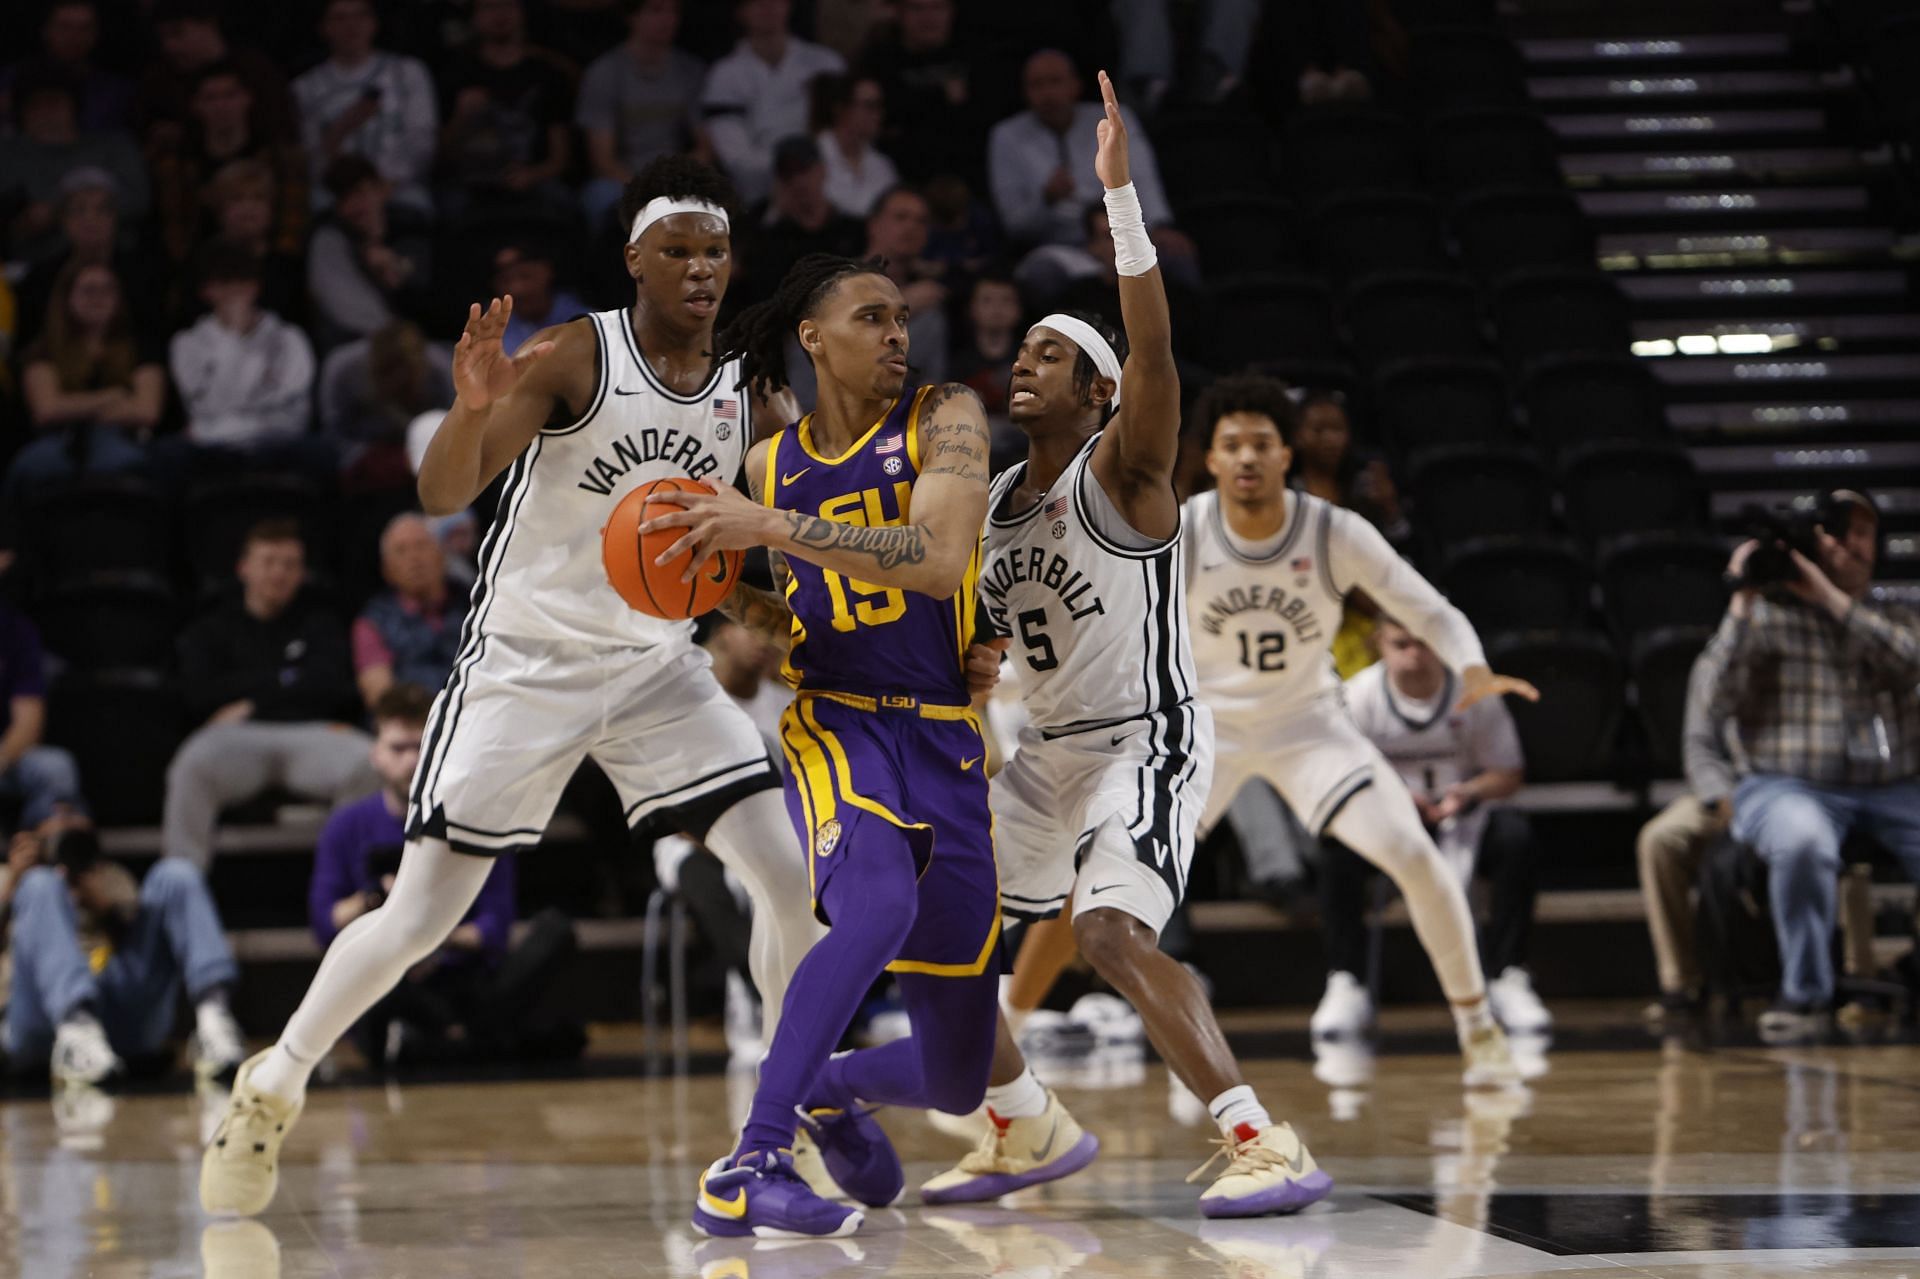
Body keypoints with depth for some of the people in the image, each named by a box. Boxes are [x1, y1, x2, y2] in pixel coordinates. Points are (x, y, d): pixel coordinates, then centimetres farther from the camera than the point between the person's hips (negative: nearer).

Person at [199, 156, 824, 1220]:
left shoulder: (744, 396, 1)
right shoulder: (574, 357, -15)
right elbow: (443, 495, -24)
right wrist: (473, 410, -45)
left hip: (658, 669, 4)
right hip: (525, 661, -4)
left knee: (787, 877, -9)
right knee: (418, 921, -5)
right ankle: (273, 1085, 16)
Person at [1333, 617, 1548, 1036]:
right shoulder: (1359, 695, -9)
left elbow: (1509, 773, 0)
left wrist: (1467, 793, -22)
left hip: (1461, 817, 1)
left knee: (1515, 836, -30)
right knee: (1340, 843, -34)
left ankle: (1508, 979, -21)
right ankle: (1345, 987, -26)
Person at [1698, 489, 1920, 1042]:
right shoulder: (1766, 617, 9)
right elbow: (1716, 705, -4)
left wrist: (1830, 597, -9)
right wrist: (1743, 603, -9)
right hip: (1792, 787, -3)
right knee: (1803, 840, -38)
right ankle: (1805, 994, -23)